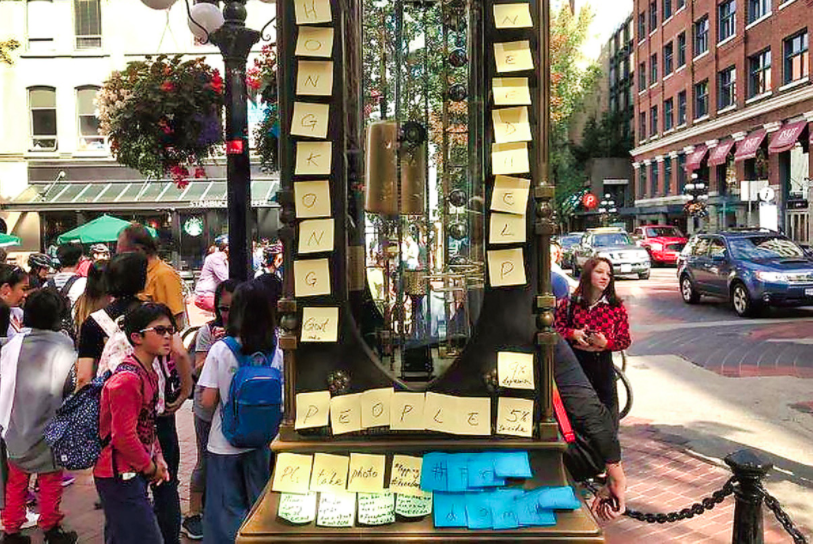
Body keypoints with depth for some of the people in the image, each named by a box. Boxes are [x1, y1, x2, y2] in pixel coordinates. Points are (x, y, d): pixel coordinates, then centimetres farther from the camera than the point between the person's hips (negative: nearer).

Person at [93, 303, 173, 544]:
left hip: (132, 473, 10)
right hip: (120, 476, -10)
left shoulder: (149, 374, 10)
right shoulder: (127, 379, -23)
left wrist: (158, 458, 7)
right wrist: (150, 467, -12)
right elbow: (123, 436, -24)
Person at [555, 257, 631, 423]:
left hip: (603, 363, 0)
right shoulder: (570, 303, 0)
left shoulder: (616, 307, 0)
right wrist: (572, 334, -14)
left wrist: (606, 343, -16)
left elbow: (625, 340, 2)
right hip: (575, 361, 0)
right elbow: (556, 328, 5)